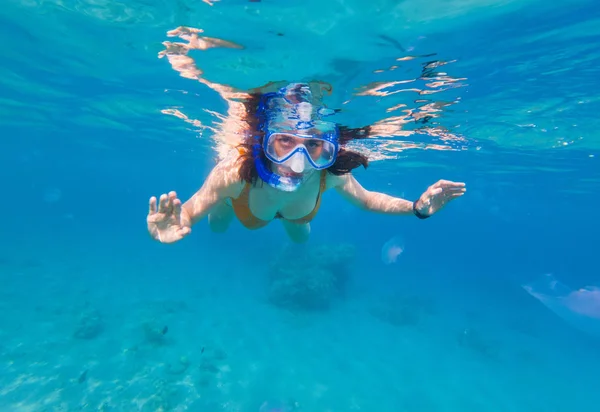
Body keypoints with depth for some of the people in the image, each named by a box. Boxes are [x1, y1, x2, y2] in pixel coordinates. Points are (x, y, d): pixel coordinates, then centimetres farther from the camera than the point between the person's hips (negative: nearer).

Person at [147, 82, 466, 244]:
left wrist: (416, 208, -33)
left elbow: (367, 200, -20)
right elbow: (187, 213, -35)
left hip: (295, 210, 2)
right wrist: (168, 229, -58)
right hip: (239, 195, -1)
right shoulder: (234, 172, -48)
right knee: (216, 229, 34)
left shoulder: (330, 174, -40)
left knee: (300, 238, 33)